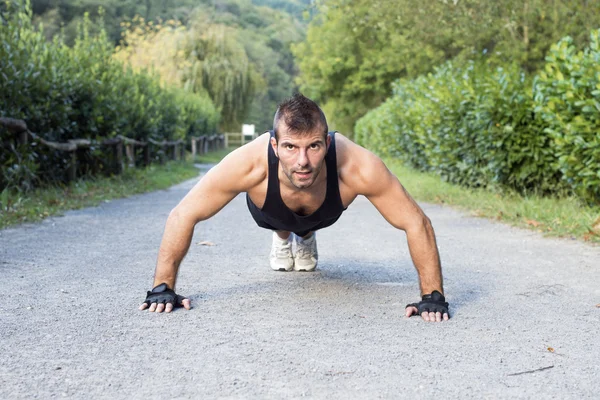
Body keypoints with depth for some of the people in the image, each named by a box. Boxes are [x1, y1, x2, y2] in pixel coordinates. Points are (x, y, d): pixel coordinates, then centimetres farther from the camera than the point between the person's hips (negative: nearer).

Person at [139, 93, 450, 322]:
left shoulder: (357, 167, -48)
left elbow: (416, 224, -38)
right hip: (271, 214, 0)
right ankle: (283, 239, 60)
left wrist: (433, 296, -40)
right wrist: (162, 287, -37)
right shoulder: (249, 164, -48)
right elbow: (183, 216, -36)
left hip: (323, 214, 1)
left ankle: (306, 238, 62)